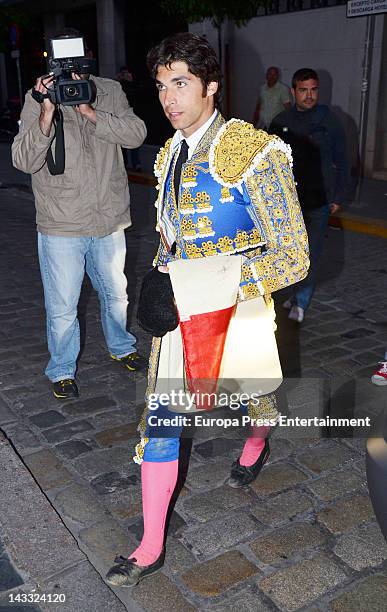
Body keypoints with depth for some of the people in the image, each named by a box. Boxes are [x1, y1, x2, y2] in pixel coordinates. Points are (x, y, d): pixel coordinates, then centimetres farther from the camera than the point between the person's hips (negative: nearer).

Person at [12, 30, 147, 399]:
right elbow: (24, 160, -15)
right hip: (61, 227, -3)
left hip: (109, 221, 3)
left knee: (116, 293, 21)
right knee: (62, 307, 5)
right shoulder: (39, 97, -6)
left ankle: (121, 347, 46)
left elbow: (136, 134, -14)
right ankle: (62, 370, 27)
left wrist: (89, 111, -24)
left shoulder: (110, 91, 1)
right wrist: (47, 113, -28)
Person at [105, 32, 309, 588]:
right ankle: (151, 548, 19)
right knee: (160, 419, 4)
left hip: (240, 306, -5)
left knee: (257, 396, 21)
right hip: (180, 307, 5)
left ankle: (257, 444, 61)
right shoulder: (168, 156, 5)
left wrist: (217, 281, -29)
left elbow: (293, 258, -19)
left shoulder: (255, 153, -18)